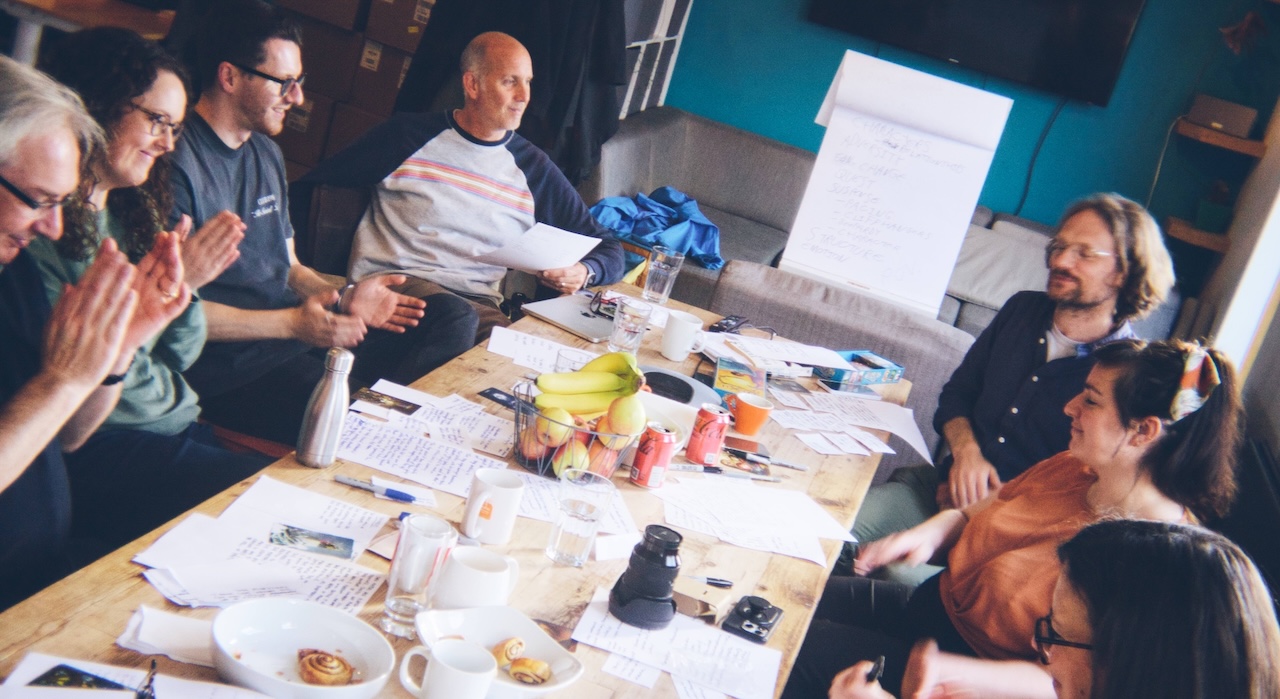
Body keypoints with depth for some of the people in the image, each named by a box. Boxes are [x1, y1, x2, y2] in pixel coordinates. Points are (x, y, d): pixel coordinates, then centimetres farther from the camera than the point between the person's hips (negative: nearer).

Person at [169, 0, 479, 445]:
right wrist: (291, 322, -17)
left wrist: (343, 296, 2)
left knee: (455, 318, 0)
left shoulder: (267, 153, 18)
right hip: (226, 364, -9)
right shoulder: (179, 162, -12)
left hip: (297, 330, 9)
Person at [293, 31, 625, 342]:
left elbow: (606, 248, 20)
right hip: (389, 283, -2)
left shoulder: (535, 168, 16)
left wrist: (583, 272, -5)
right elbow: (305, 191, 12)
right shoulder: (408, 136, 9)